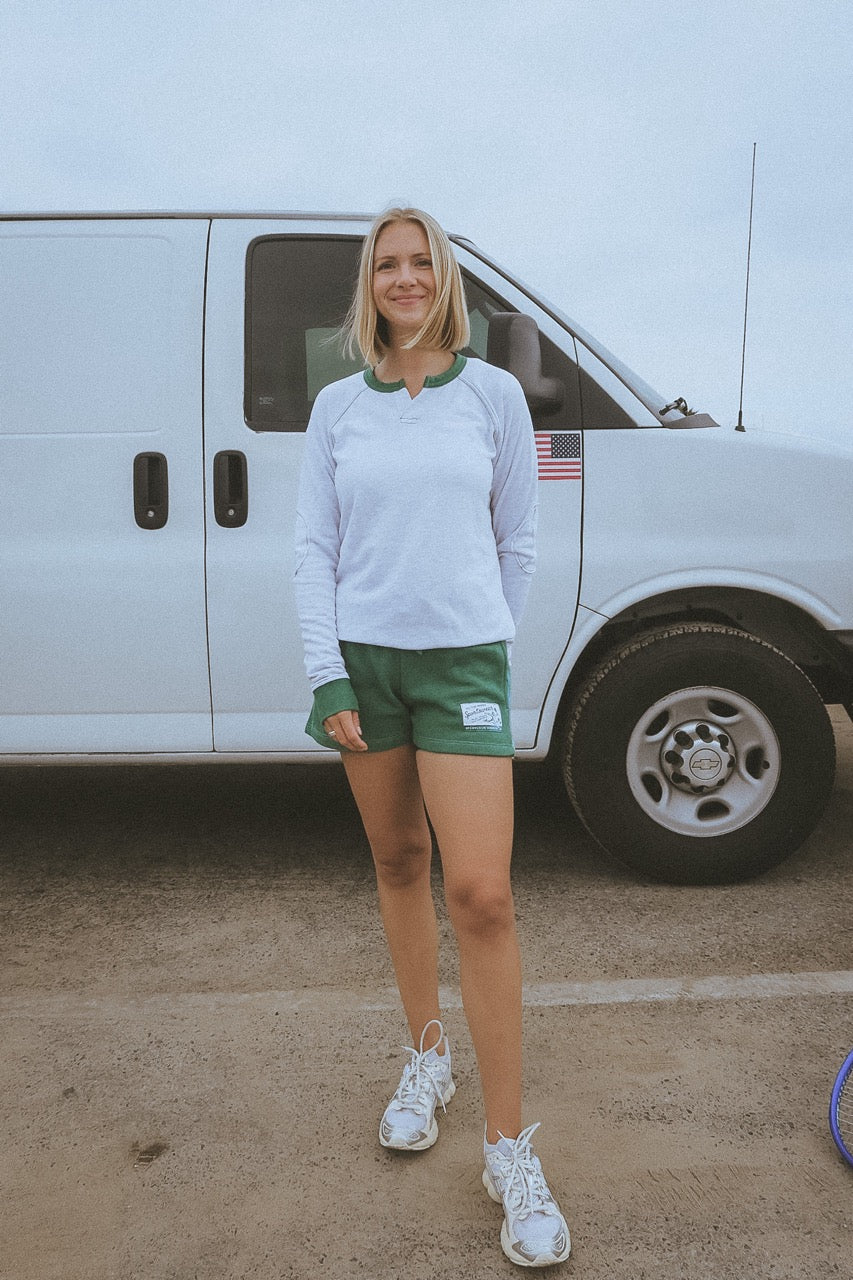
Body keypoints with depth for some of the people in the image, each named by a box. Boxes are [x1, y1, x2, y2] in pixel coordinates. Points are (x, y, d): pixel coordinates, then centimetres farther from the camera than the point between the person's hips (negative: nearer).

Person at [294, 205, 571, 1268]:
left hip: (463, 660, -2)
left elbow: (516, 541, 10)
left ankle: (509, 1150, 2)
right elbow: (313, 549, 5)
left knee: (481, 896, -9)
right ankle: (427, 1056, 34)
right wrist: (328, 678, -3)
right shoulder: (337, 407, 8)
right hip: (363, 656, 3)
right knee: (398, 865, 13)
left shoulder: (494, 395, 5)